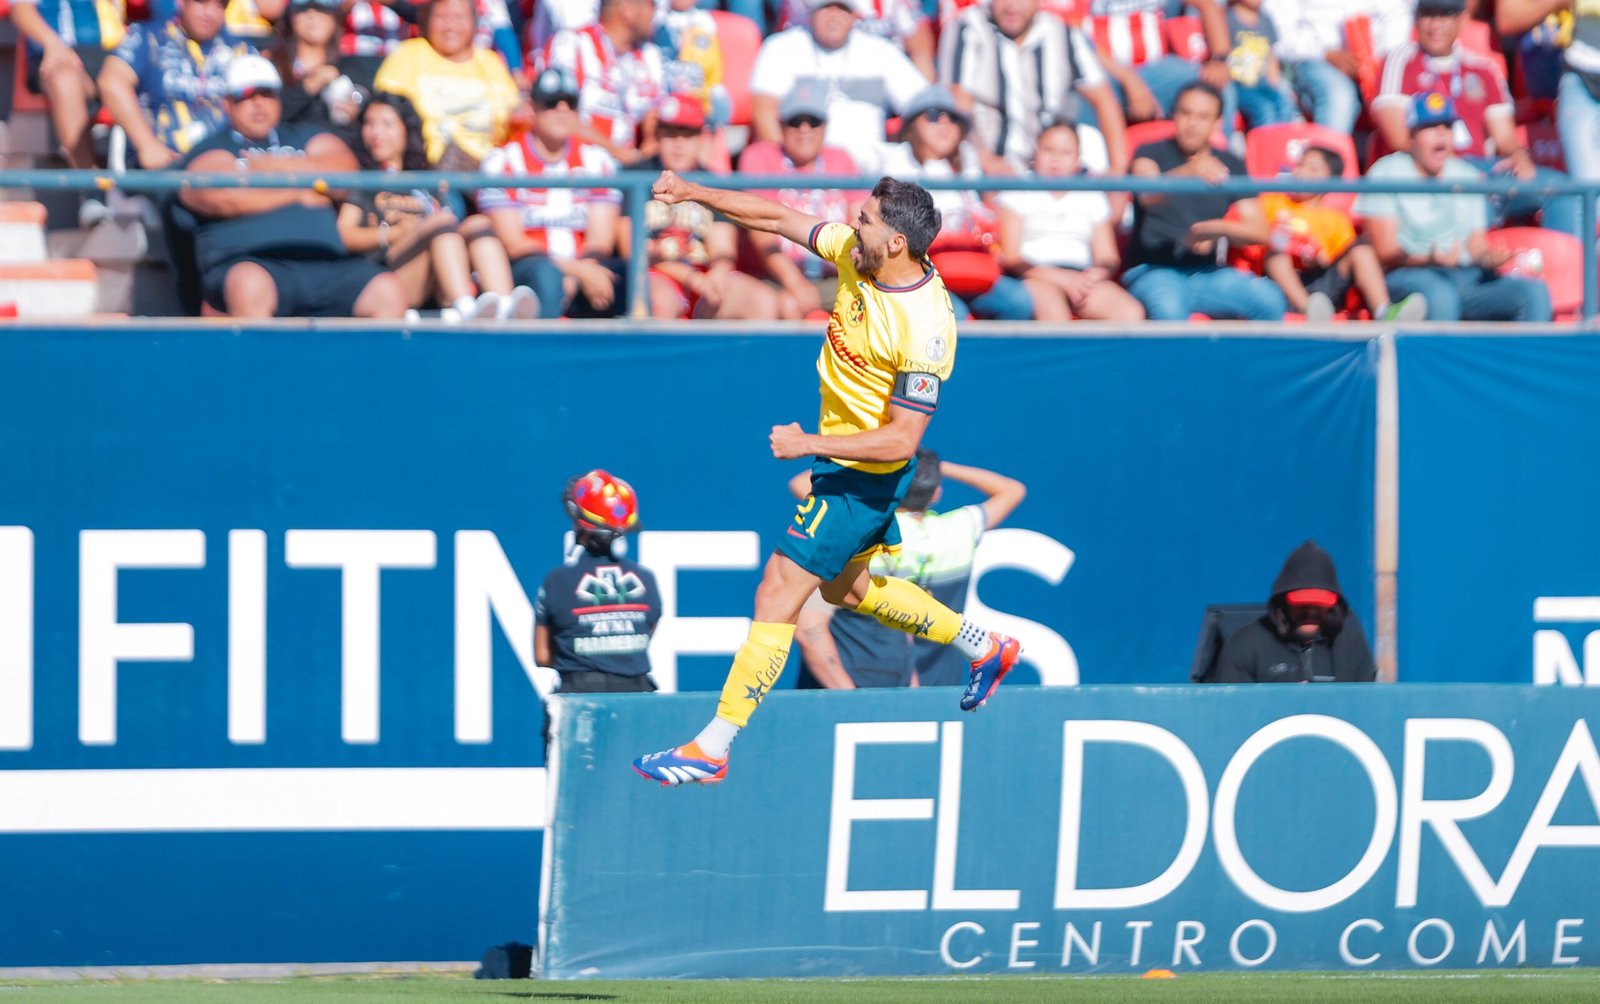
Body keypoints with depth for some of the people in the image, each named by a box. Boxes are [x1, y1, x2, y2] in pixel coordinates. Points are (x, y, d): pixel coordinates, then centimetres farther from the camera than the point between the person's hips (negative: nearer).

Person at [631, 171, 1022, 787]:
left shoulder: (924, 328, -31)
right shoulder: (856, 252, -9)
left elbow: (901, 439, -29)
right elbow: (777, 219, 3)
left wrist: (810, 444, -29)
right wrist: (693, 193, -3)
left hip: (864, 476, -10)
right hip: (842, 460, 10)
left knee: (778, 593, -7)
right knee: (847, 588, 26)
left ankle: (711, 749, -2)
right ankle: (985, 649, 41)